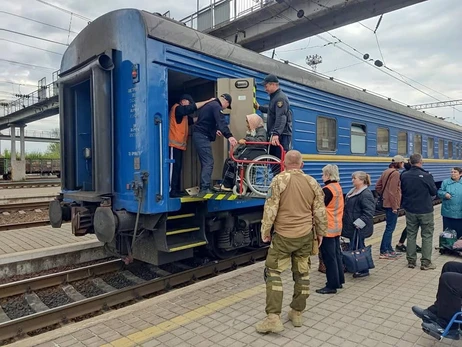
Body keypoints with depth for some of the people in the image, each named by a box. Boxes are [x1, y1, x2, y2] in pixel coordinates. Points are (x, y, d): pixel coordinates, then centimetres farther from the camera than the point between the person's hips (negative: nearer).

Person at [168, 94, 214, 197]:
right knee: (174, 167, -10)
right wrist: (208, 101, -11)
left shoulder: (183, 113, 22)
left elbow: (192, 121, 16)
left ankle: (177, 190, 13)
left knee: (178, 167, 9)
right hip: (174, 143, -10)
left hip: (179, 144, 10)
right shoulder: (177, 108, -7)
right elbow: (193, 107, -16)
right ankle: (171, 190, -9)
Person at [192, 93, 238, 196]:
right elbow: (221, 121, -26)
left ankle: (203, 188, 15)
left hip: (198, 135, 10)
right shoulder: (216, 106, -10)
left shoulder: (210, 105, 23)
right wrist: (229, 136, -37)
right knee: (208, 162, -13)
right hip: (202, 136, -10)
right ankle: (205, 189, -17)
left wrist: (215, 130, 24)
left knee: (205, 162, 12)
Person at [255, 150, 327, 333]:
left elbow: (270, 208, -12)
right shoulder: (312, 182, 3)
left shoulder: (279, 180, -10)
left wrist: (265, 231, -1)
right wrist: (320, 232, 19)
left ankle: (273, 318, 2)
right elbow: (320, 211, 7)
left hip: (283, 235, -4)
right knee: (302, 273, 14)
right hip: (306, 235, 5)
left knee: (273, 272, 4)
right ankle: (297, 313, 26)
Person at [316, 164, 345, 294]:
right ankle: (339, 280, 28)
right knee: (336, 255, 17)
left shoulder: (327, 190, -19)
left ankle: (332, 286, 7)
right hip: (337, 227, 9)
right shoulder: (338, 187, 9)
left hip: (328, 228, -9)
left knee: (329, 258, -1)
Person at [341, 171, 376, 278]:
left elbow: (368, 212, -24)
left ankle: (363, 270, 13)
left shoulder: (366, 194, -19)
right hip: (351, 226, 10)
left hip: (358, 227, -10)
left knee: (358, 247, -1)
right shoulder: (353, 191, 12)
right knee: (353, 246, 18)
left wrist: (358, 223, -23)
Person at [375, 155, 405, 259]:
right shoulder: (395, 173, -16)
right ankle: (384, 252, 1)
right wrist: (395, 207, -18)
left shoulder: (387, 171, 12)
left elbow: (378, 186, 14)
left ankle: (389, 249, 26)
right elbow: (392, 191, -21)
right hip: (392, 204, -10)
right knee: (390, 228, -4)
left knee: (389, 227, 17)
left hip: (386, 203, 10)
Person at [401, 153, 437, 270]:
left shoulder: (404, 176, -5)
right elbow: (434, 192, -5)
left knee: (411, 235, 13)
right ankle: (426, 262, 10)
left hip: (410, 210, 4)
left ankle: (411, 261, 19)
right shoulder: (426, 176, -17)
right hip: (425, 211, -4)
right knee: (427, 236, 8)